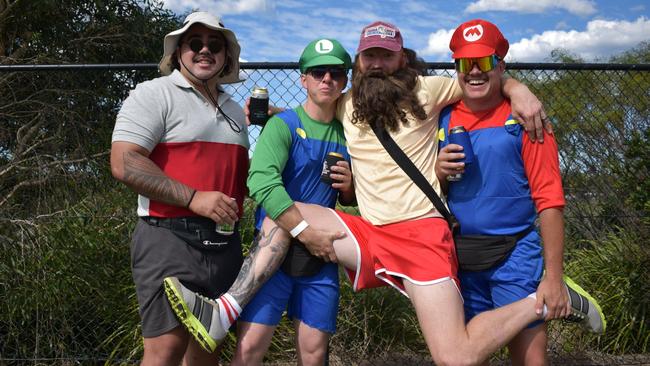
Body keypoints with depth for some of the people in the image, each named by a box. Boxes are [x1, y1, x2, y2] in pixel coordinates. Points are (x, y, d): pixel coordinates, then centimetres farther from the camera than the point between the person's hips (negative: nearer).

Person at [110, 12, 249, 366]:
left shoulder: (235, 110, 20)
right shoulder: (154, 94, -3)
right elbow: (124, 164, -15)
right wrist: (194, 199, -20)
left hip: (224, 243, 7)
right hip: (170, 238, -7)